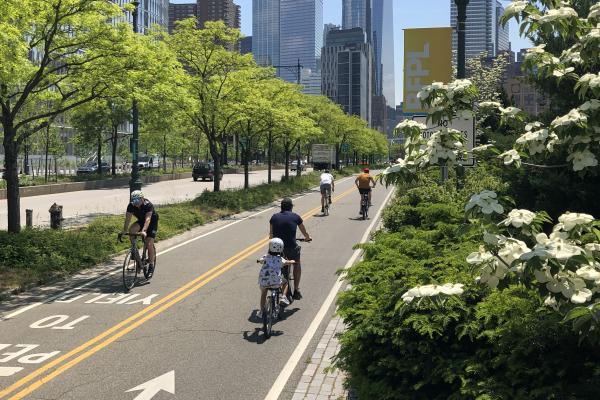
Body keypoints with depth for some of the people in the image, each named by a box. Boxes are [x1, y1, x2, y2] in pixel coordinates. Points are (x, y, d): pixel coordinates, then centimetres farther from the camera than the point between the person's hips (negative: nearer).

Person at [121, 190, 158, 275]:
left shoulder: (148, 205, -33)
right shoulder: (131, 206, -21)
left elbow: (147, 219, -45)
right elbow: (127, 219, -25)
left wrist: (143, 231, -59)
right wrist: (124, 232, -38)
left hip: (152, 221, -4)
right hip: (141, 221, 4)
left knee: (149, 244, -14)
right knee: (131, 230, -29)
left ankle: (151, 265, 1)